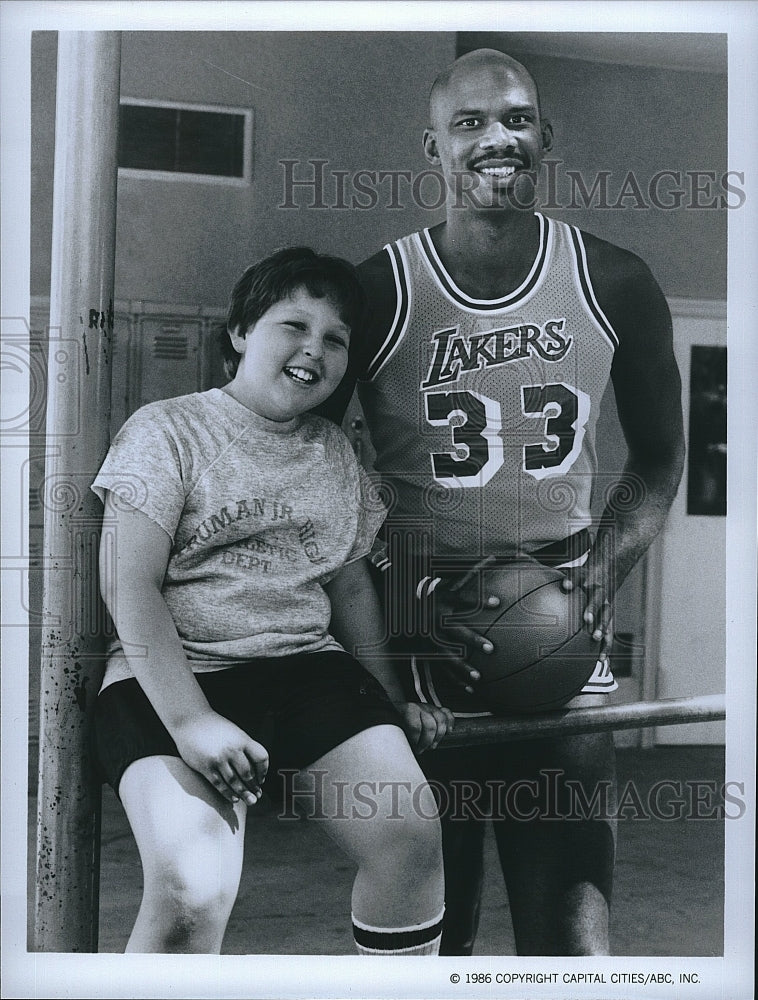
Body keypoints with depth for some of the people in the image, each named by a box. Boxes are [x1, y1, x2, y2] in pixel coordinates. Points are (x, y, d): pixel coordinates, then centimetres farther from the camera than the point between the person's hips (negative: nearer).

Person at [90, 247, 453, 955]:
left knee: (412, 835, -18)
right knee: (192, 892, -27)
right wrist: (190, 720, -19)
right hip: (170, 677, -4)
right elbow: (130, 590, -8)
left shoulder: (337, 456, 17)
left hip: (308, 667, 5)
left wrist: (394, 702, 15)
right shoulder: (167, 430, 0)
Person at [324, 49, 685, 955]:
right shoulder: (377, 293, -7)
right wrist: (416, 602, -10)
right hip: (422, 628, -1)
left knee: (572, 911, -2)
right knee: (430, 919, 8)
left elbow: (658, 461, 13)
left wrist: (602, 570, -4)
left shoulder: (615, 285, 1)